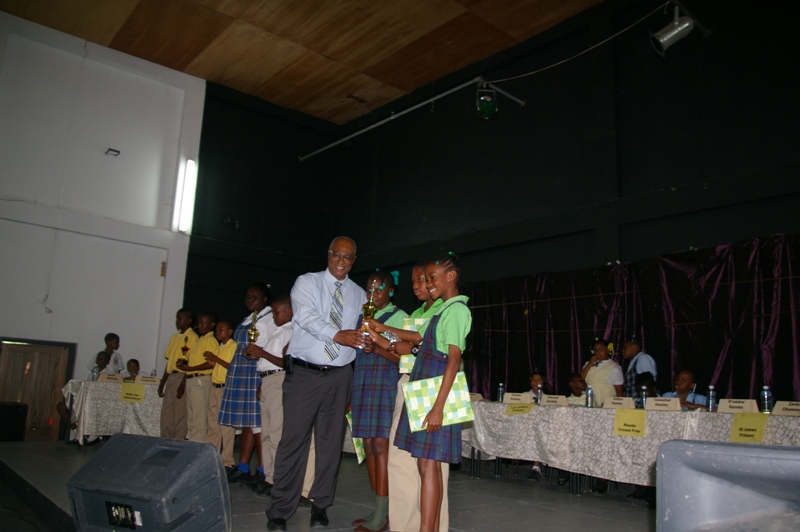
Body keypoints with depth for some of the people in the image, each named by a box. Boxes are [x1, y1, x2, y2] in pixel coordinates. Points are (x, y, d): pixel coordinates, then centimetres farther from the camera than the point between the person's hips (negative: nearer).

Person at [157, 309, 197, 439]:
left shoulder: (192, 337, -7)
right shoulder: (175, 337, 17)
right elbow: (169, 361, 19)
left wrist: (183, 384, -18)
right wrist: (162, 382, 16)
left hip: (182, 377, -8)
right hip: (170, 377, 8)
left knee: (180, 414, -3)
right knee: (166, 413, 10)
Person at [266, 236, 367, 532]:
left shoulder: (358, 294, 11)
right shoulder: (307, 283, 0)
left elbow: (362, 332, 14)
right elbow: (307, 316, -17)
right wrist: (337, 335, -33)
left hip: (339, 376, 3)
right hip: (305, 373, -3)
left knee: (331, 440, 8)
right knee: (294, 439, -3)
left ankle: (320, 504, 23)